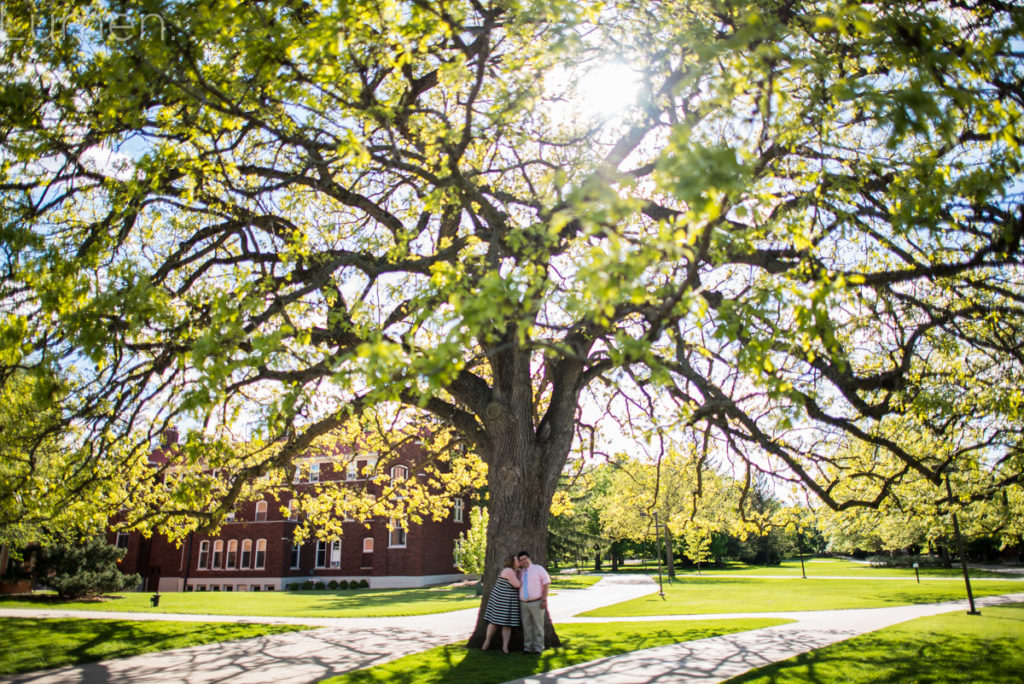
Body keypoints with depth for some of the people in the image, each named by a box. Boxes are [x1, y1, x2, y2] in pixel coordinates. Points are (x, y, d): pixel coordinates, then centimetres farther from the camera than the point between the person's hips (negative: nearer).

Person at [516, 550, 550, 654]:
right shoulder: (520, 572, 13)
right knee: (526, 626, 4)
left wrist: (544, 599, -11)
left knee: (538, 626, 0)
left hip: (537, 603, -4)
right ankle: (528, 647, 11)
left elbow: (546, 584, -4)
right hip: (524, 603, 4)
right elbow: (518, 586, 19)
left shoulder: (538, 569, -1)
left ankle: (538, 647, 7)